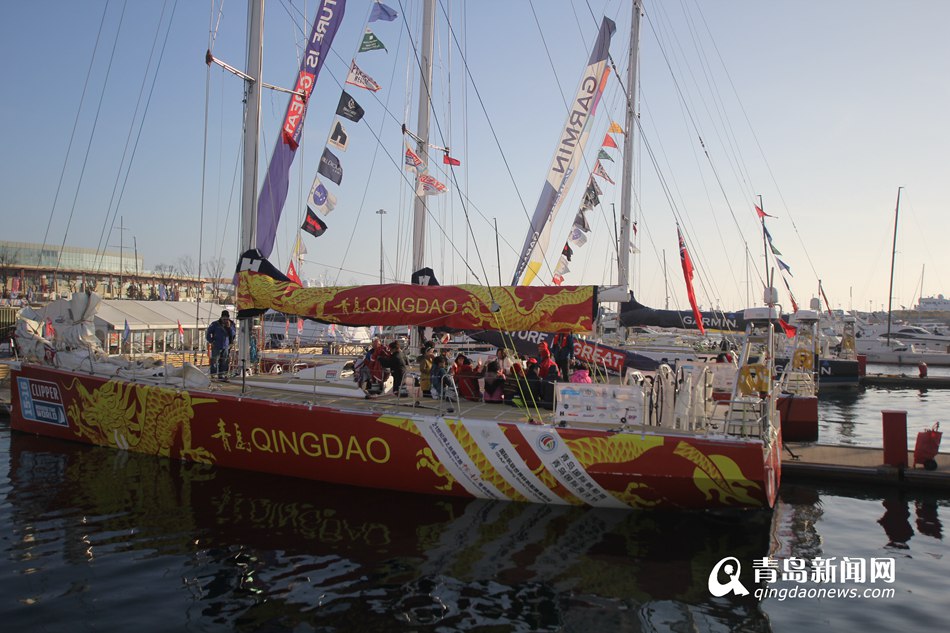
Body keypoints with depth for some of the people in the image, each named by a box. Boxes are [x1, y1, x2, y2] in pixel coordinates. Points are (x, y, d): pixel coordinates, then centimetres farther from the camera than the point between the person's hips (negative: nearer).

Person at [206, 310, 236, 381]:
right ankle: (213, 376, -1)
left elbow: (234, 334, 0)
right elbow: (208, 333, 5)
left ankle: (221, 376, 11)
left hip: (226, 347, 3)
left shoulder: (231, 325, 6)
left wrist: (229, 327, -14)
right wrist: (211, 341, -3)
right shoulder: (215, 324, -2)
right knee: (214, 361, -5)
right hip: (216, 347, -3)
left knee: (224, 362, 4)